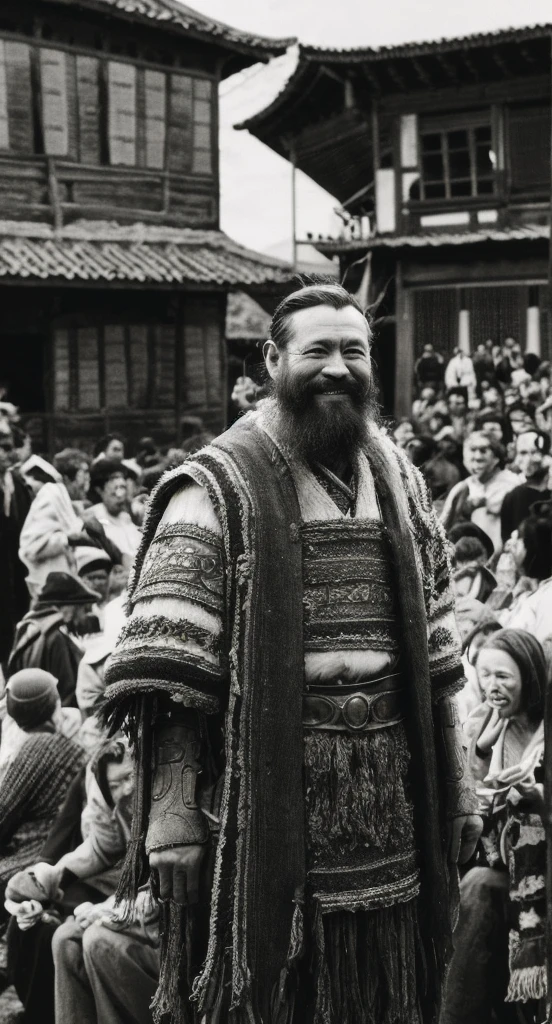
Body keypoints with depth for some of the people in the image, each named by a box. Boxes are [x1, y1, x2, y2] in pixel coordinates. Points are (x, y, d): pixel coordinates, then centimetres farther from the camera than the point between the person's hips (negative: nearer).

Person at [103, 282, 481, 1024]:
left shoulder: (400, 481, 12)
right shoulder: (219, 489, -6)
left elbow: (435, 652, 15)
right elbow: (170, 675, -11)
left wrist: (456, 780, 13)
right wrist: (171, 812, -16)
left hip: (392, 805, 5)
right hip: (267, 802, -5)